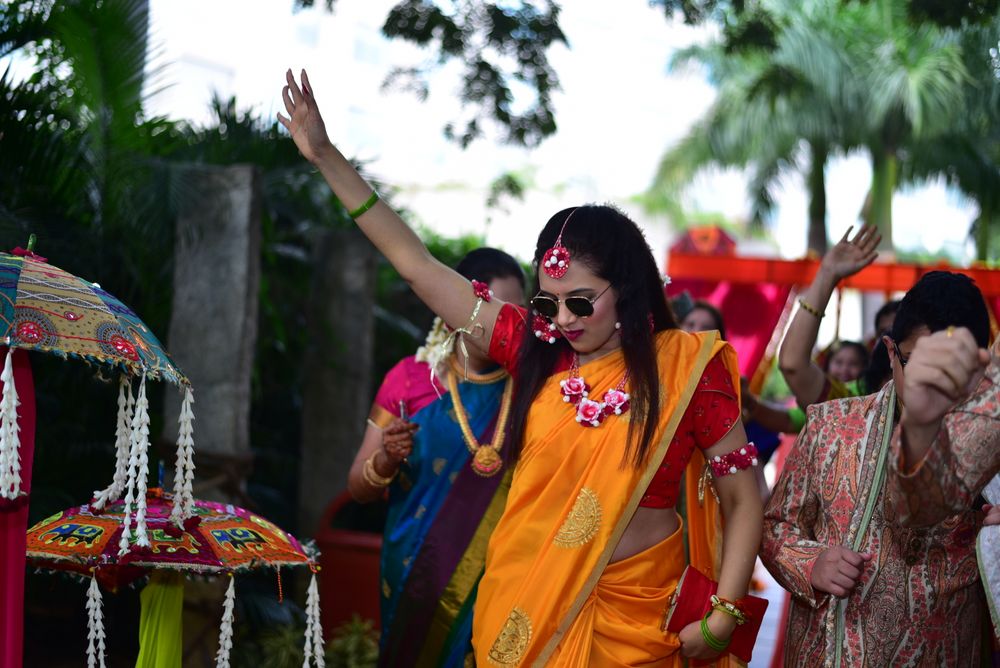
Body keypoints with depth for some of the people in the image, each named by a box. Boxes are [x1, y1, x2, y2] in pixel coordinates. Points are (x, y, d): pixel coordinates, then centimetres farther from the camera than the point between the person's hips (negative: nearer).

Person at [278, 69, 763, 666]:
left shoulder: (687, 368, -9)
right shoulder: (535, 349, 0)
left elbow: (744, 498, -5)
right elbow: (418, 266, 4)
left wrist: (723, 616, -14)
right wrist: (327, 157, 3)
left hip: (630, 617, -3)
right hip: (522, 612, 3)